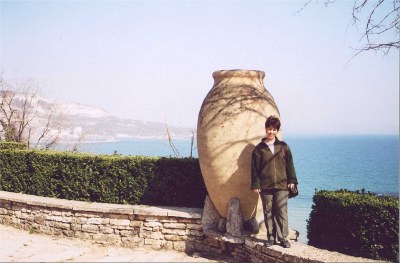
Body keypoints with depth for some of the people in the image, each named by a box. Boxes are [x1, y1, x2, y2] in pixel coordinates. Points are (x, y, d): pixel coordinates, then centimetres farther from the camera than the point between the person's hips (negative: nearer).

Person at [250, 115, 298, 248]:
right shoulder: (259, 148, 4)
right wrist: (255, 184, -3)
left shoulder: (283, 146, 8)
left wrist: (292, 180, 4)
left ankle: (283, 237, 7)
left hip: (282, 185, 0)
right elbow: (255, 168, 3)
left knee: (282, 212, -1)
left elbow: (289, 164, 9)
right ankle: (271, 237, 16)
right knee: (268, 212, 6)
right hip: (265, 186, 0)